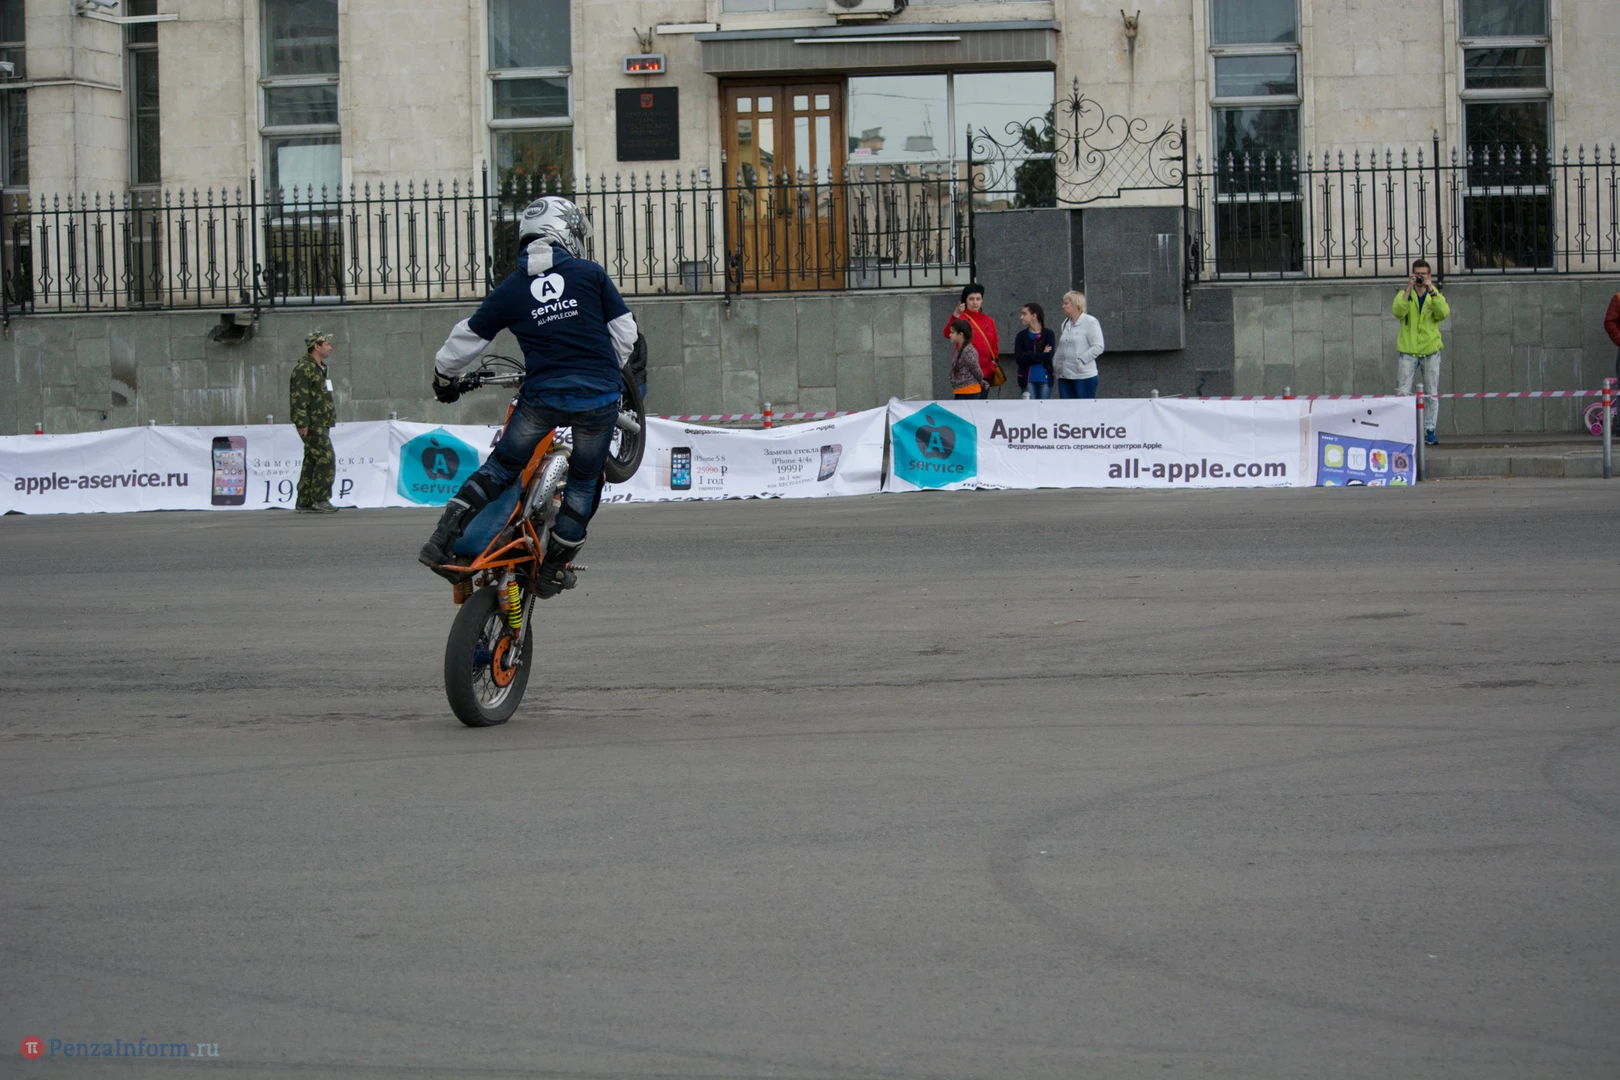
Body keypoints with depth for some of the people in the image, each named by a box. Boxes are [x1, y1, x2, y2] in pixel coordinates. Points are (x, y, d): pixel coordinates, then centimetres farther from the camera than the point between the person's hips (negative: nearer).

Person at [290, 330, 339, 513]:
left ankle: (304, 503, 9)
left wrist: (329, 421, 24)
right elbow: (299, 398, -18)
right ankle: (320, 499, -12)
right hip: (312, 425, -10)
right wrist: (302, 423, -22)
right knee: (326, 458, -14)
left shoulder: (320, 368, 20)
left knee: (312, 461, 8)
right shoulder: (304, 368, -12)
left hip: (321, 423, 10)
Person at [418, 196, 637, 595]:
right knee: (584, 480, 18)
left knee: (502, 465, 16)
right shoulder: (592, 274, 4)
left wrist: (444, 377, 31)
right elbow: (624, 332, 6)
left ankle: (444, 539, 2)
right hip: (599, 397, -1)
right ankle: (553, 569, 21)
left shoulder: (510, 290, 7)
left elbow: (466, 338, 12)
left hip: (543, 396, 1)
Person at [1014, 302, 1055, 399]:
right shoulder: (1021, 336, 6)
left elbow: (1048, 356, -12)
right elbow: (1019, 359, -6)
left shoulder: (1049, 334, 0)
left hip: (1045, 379, -1)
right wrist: (1041, 355, -10)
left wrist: (1028, 355, -12)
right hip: (1027, 379, 1)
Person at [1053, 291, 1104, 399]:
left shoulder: (1090, 322, -5)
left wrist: (1081, 360, -17)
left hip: (1084, 376, -7)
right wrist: (1055, 363, 5)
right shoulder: (1066, 324, 16)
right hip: (1065, 376, 7)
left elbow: (1098, 347, -11)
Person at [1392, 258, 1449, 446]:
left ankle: (1429, 432, 9)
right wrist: (1409, 289, -20)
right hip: (1408, 350, -1)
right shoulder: (1404, 295, 5)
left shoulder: (1436, 295, 8)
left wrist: (1431, 290, -18)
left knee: (1432, 394, 3)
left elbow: (1443, 313, -13)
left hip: (1430, 350, 1)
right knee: (1403, 393, -8)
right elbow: (1398, 311, -16)